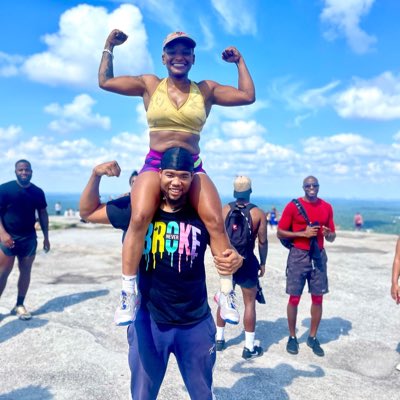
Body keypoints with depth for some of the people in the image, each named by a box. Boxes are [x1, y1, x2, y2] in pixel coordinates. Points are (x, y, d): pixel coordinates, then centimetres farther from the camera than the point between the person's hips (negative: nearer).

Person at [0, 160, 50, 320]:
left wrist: (46, 237, 8)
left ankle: (20, 305, 19)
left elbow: (43, 214, 11)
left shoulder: (38, 192, 5)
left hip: (29, 238, 4)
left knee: (26, 271, 8)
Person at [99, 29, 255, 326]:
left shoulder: (206, 90, 10)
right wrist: (109, 47, 16)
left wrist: (239, 62, 14)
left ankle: (227, 292, -7)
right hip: (155, 164, -1)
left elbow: (248, 96, 8)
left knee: (216, 221, -19)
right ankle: (129, 293, -15)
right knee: (139, 218, -27)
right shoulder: (149, 85, 11)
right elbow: (105, 81, 14)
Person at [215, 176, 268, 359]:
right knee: (250, 302, 6)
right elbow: (262, 241, -7)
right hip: (247, 261, -3)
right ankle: (249, 347, 11)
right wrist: (262, 263, 5)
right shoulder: (258, 213, -7)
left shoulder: (224, 209, -1)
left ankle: (219, 339, 26)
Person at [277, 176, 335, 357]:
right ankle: (292, 337, 17)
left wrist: (328, 234, -12)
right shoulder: (293, 206, -5)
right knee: (294, 298, 1)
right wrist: (303, 233, -16)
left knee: (318, 298, 7)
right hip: (298, 255, -3)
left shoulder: (327, 207, 6)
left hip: (318, 255, 4)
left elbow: (332, 237, 12)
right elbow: (280, 233, -5)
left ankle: (313, 337, 21)